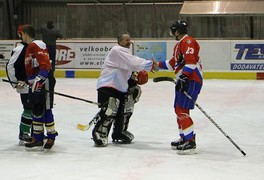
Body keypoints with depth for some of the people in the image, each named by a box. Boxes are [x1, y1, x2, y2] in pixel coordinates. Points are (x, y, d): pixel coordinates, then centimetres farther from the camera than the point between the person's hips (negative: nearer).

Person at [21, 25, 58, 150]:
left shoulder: (37, 45, -12)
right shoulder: (29, 48, 21)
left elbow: (45, 63, -23)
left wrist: (40, 78, -30)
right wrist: (24, 81, 32)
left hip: (43, 83, -11)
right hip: (34, 84, 11)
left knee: (45, 110, -5)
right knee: (36, 110, 10)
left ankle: (51, 136, 5)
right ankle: (37, 139, 13)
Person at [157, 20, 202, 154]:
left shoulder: (188, 42, -11)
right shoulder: (179, 45, 23)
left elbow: (190, 61, -24)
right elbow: (174, 63, 33)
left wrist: (183, 77, -30)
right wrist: (158, 65, 35)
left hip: (191, 80, -11)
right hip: (183, 80, 11)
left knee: (182, 110, -17)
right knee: (179, 109, 15)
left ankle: (190, 142, -19)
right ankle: (184, 138, 25)